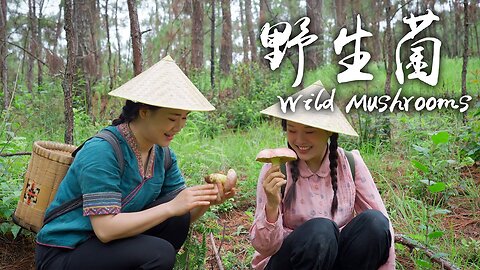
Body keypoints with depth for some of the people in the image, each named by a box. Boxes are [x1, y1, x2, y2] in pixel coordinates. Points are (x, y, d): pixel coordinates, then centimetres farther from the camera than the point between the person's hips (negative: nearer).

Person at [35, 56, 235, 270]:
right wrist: (170, 207, -31)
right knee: (159, 252, -27)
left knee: (177, 218, -13)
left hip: (113, 242, 7)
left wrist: (206, 201, -20)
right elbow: (105, 229, -28)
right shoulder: (102, 150, -23)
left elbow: (182, 215, 1)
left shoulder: (162, 153, 0)